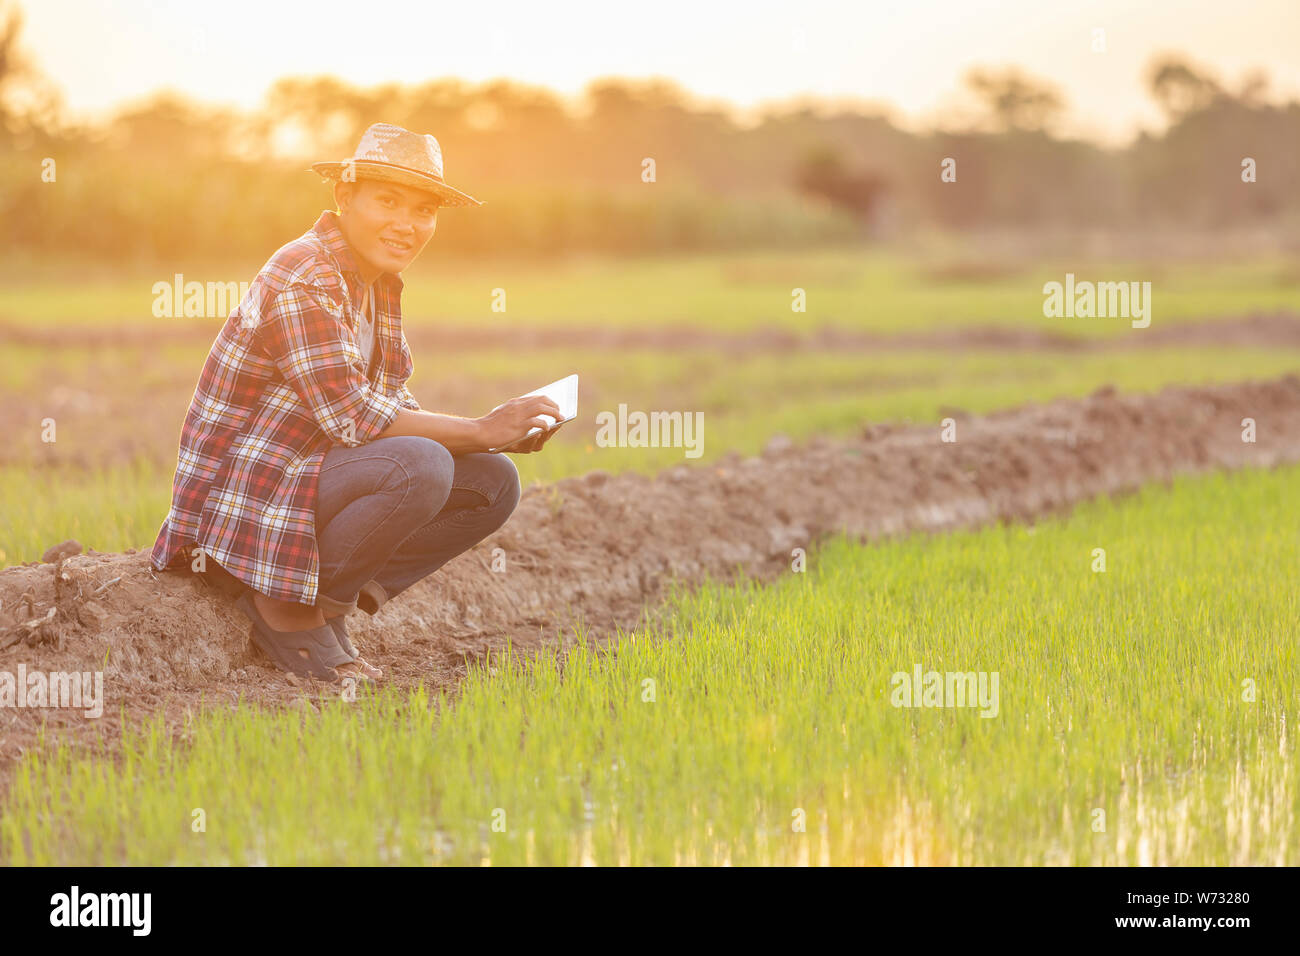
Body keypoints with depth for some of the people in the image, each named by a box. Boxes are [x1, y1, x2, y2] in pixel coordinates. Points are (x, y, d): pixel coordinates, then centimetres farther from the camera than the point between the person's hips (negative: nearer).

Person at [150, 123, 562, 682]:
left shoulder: (379, 282, 10)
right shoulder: (302, 283, -20)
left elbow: (392, 407, 10)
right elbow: (355, 419, -25)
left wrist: (506, 430, -4)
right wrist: (482, 432, -21)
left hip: (312, 476, 9)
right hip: (246, 497, -9)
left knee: (494, 483, -2)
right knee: (419, 466, -31)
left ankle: (330, 600, 1)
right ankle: (287, 609, -11)